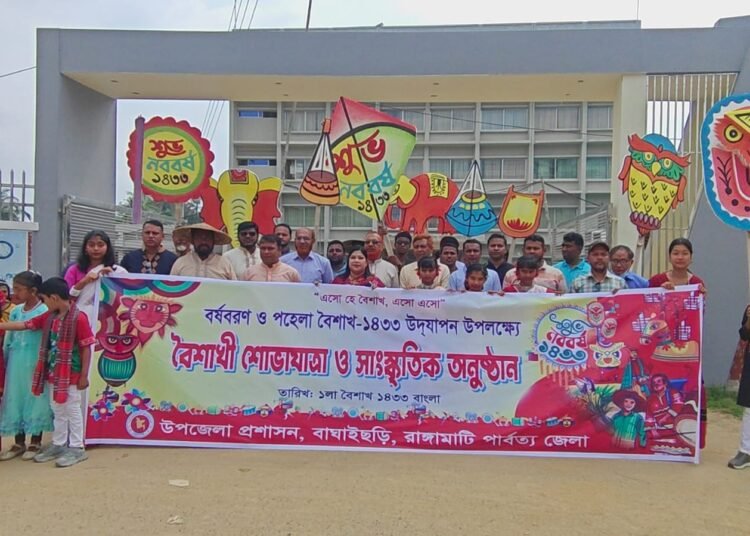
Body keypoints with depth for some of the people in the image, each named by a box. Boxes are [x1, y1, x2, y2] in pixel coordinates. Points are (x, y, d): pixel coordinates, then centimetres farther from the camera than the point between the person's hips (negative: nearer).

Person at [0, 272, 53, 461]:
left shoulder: (44, 312, -11)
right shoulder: (16, 311, 7)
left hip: (35, 364, -6)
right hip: (16, 365, 6)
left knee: (35, 399, 4)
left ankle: (35, 443, 18)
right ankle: (19, 443, 24)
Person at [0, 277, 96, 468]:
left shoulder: (79, 318, -19)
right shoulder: (49, 317, 5)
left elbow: (86, 348, -17)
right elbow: (24, 325, 12)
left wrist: (84, 375, -15)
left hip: (71, 375, -8)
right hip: (53, 374, 8)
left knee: (72, 411, 2)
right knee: (58, 411, 18)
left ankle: (77, 448, 12)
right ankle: (58, 444, 31)